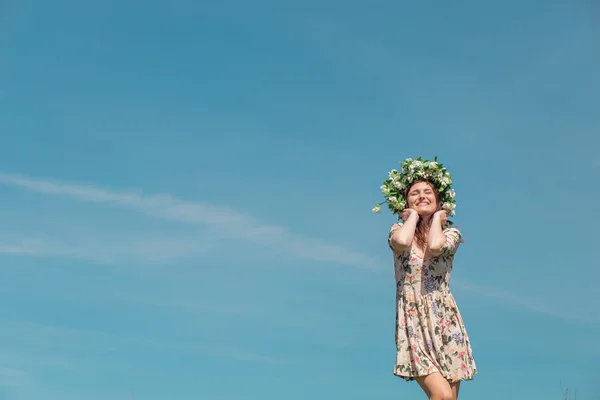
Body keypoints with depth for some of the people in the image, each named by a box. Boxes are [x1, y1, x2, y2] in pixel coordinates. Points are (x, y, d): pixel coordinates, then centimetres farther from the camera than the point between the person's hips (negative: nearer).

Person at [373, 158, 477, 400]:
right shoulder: (399, 230, 8)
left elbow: (435, 246, -18)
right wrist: (413, 216, -1)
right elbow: (402, 242, -20)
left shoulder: (451, 233, 8)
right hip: (413, 322, -2)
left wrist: (437, 218, 1)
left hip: (445, 320, 2)